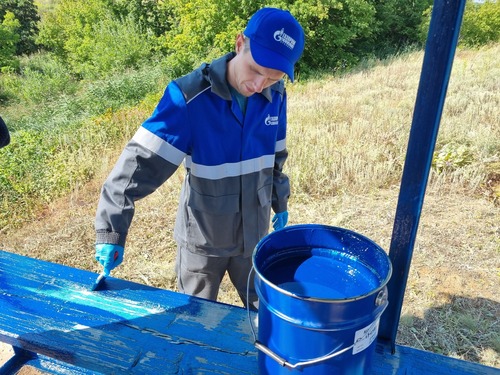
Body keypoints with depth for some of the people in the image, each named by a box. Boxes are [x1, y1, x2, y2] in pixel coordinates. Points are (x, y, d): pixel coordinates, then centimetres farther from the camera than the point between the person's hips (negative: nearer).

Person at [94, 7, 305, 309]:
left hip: (253, 233, 4)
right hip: (202, 237, -3)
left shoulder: (275, 96, -8)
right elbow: (143, 161, -26)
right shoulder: (190, 96, -24)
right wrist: (112, 229, -30)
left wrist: (280, 202, 17)